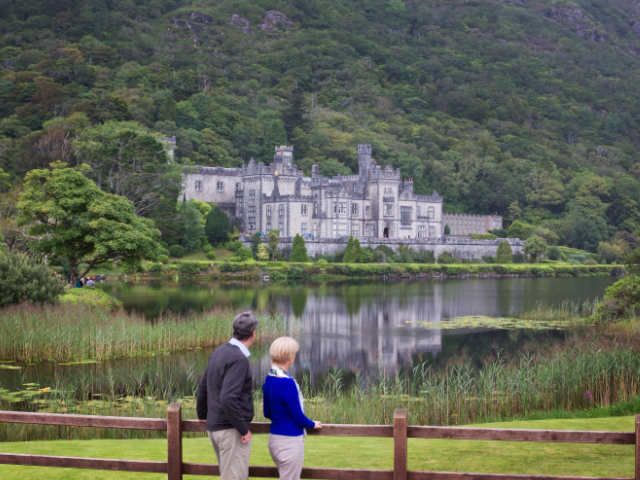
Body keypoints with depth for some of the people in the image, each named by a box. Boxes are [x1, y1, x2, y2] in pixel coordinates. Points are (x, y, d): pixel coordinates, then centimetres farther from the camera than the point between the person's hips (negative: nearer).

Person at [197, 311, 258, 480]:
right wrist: (244, 429, -18)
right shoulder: (239, 359, -19)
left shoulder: (219, 352, 8)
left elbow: (203, 387, 17)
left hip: (215, 427, 9)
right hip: (231, 430, -9)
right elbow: (228, 399, -27)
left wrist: (203, 416, 32)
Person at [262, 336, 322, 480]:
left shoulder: (269, 379, 3)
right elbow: (297, 415, -16)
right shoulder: (287, 383, -23)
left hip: (275, 438, 8)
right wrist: (312, 425, 2)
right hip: (290, 441, -8)